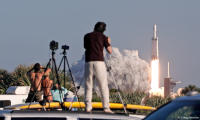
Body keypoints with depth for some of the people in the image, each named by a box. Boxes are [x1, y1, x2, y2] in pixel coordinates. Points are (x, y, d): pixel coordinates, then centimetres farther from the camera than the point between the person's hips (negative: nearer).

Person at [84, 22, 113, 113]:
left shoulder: (87, 36, 12)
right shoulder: (103, 37, 7)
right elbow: (110, 51, 10)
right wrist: (108, 42, 28)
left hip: (88, 62, 2)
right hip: (99, 62, -2)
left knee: (88, 86, 5)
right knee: (104, 86, 2)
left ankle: (88, 107, -2)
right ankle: (106, 107, -4)